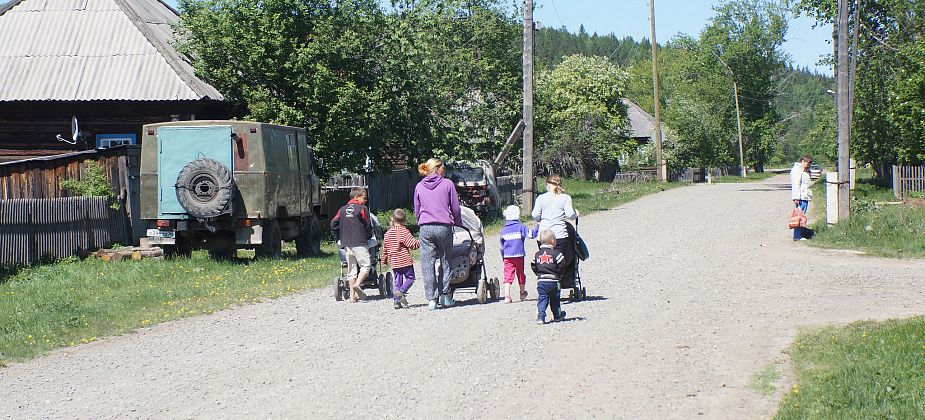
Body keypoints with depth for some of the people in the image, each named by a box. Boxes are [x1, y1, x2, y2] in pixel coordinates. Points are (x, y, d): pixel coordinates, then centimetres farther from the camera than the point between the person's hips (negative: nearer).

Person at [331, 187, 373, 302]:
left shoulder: (342, 210, 14)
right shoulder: (362, 209, -1)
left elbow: (333, 224, 9)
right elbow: (368, 226, -1)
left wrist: (340, 238, 18)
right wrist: (368, 237, 17)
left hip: (346, 244, 5)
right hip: (360, 243, -5)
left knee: (351, 269, 8)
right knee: (365, 265, -3)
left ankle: (352, 295, 3)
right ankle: (357, 284, -26)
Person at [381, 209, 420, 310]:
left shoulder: (388, 234, 7)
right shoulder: (404, 231, -10)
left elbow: (384, 249, 14)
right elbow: (413, 244, -15)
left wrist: (384, 260, 26)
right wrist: (419, 243, 5)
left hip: (394, 262, 5)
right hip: (405, 261, -5)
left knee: (397, 281, 10)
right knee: (410, 278, 6)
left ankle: (396, 300, 2)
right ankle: (401, 291, -18)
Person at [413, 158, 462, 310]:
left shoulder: (419, 187, 10)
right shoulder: (447, 184, 2)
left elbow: (417, 210, 15)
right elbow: (455, 208, 4)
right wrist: (458, 223, 20)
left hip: (425, 228, 2)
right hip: (444, 226, -2)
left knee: (427, 264, 2)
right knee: (445, 262, 11)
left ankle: (432, 299, -2)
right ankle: (444, 296, 12)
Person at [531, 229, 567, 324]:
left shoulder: (537, 254, 7)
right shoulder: (555, 253, -8)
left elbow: (533, 266, 9)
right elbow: (561, 266, -10)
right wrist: (558, 275, 5)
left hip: (541, 281, 3)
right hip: (553, 280, -3)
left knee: (542, 299, 3)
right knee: (554, 299, 14)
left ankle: (540, 317, -11)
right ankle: (557, 315, 28)